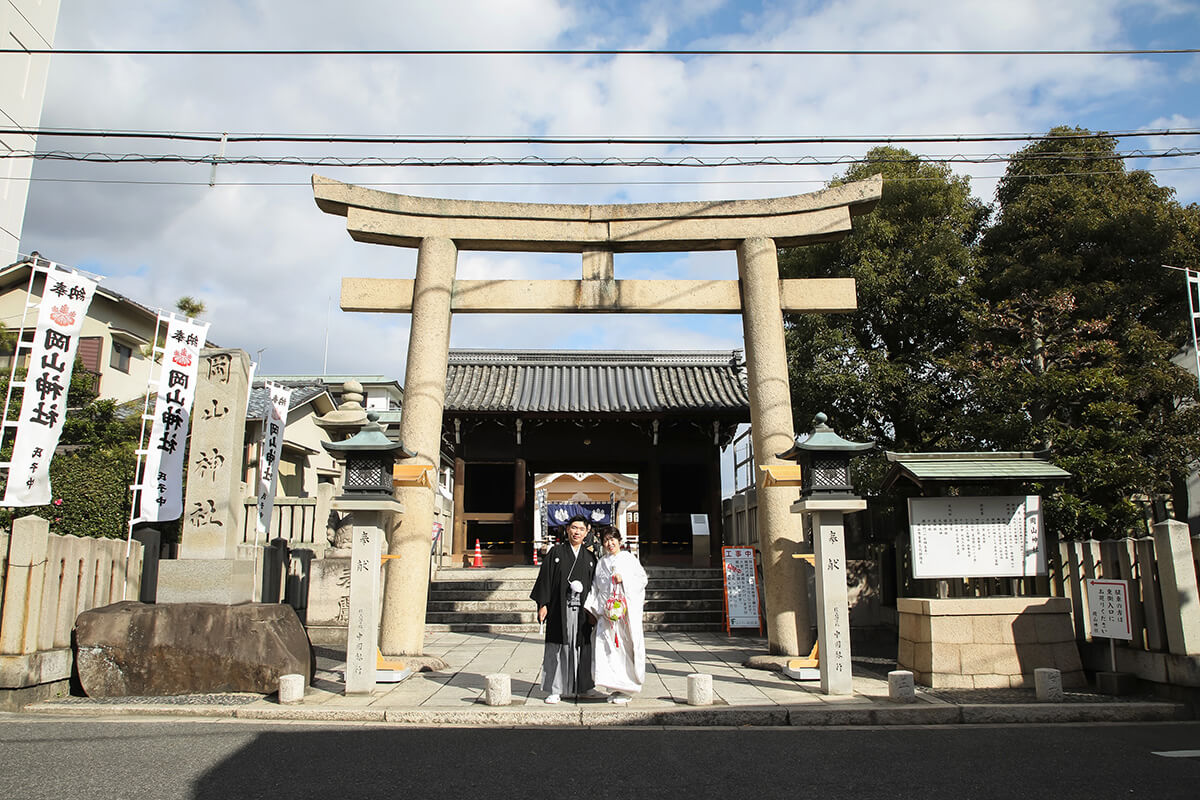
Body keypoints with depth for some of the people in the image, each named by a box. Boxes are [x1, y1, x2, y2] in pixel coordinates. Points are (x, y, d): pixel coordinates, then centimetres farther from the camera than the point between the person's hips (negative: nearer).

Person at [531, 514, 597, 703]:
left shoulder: (590, 558, 11)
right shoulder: (556, 552, 5)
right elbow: (545, 578, 1)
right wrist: (543, 604, -6)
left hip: (582, 611, 2)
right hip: (559, 609, -2)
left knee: (581, 649, 5)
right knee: (557, 649, 0)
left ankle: (581, 688, 18)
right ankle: (555, 690, 8)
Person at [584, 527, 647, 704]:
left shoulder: (629, 558, 7)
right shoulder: (602, 562, 17)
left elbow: (642, 578, 0)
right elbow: (595, 587, 16)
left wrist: (623, 578, -13)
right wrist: (591, 607, 7)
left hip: (627, 608, -3)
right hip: (606, 612, 3)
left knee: (625, 647, -5)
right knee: (606, 648, -4)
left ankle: (625, 689, 3)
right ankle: (615, 688, 5)